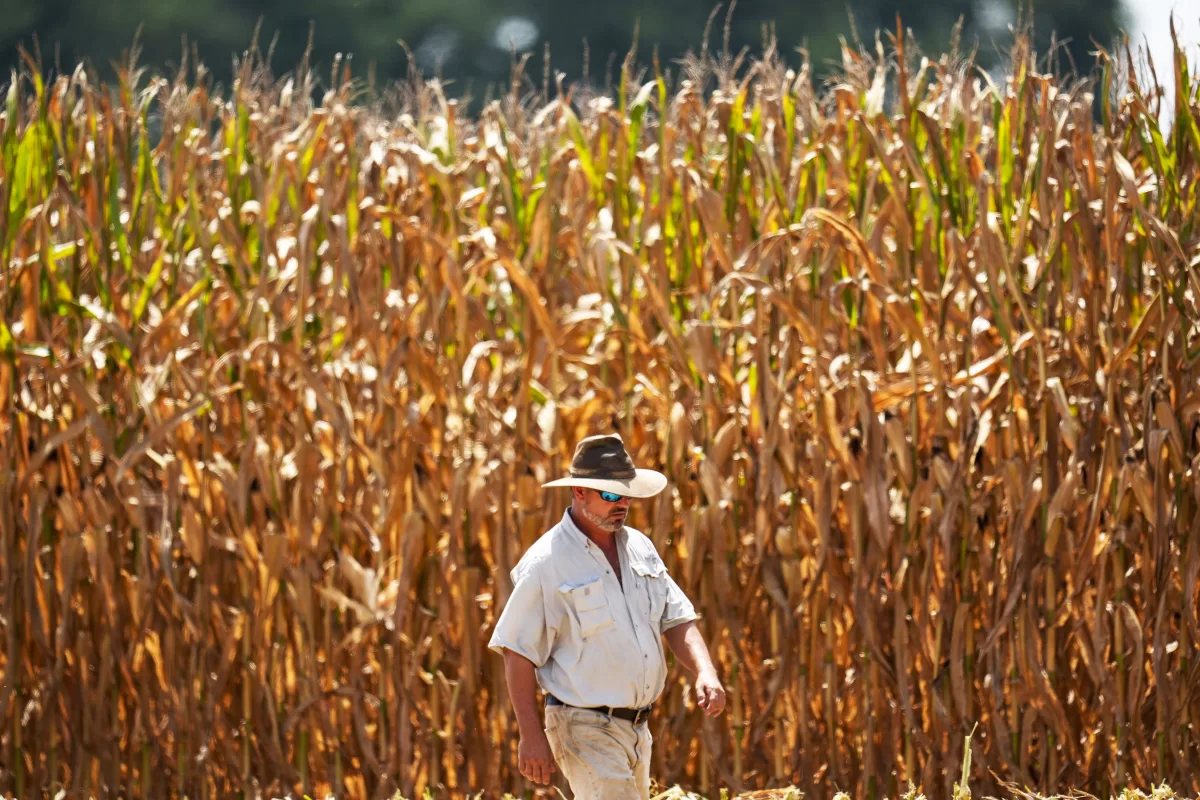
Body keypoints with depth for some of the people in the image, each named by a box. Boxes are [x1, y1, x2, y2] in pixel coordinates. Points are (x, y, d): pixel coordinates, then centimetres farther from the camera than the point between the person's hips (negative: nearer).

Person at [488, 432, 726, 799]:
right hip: (585, 727, -7)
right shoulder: (547, 562, -12)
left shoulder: (638, 547, 10)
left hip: (637, 727, 7)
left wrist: (705, 673, -8)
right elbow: (518, 652, -12)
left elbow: (678, 621, 12)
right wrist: (531, 736, -17)